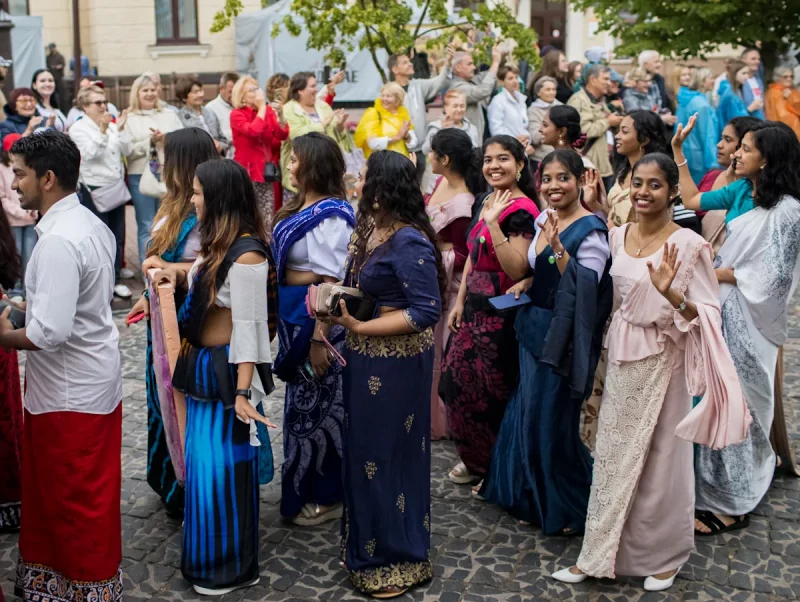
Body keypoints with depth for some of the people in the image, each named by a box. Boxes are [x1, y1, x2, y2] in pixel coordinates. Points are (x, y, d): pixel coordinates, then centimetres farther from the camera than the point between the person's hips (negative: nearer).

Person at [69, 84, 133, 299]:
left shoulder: (111, 125, 12)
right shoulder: (78, 128, -6)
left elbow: (126, 150, 5)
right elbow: (89, 154, -19)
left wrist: (119, 129, -8)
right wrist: (102, 131, -23)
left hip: (117, 188, 6)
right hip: (95, 191, -6)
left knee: (118, 237, 11)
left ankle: (115, 280, 21)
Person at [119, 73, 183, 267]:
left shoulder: (169, 115, 12)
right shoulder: (128, 119, 3)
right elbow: (127, 151, -6)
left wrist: (166, 140, -13)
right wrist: (150, 142, -13)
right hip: (141, 177, -2)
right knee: (147, 226, 1)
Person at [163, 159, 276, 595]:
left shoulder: (246, 253, -20)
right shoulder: (218, 244, 8)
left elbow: (248, 325, -23)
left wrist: (243, 391, -26)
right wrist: (180, 274, 1)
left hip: (227, 370, -10)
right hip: (203, 366, 10)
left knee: (224, 466, 2)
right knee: (205, 461, 18)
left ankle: (231, 568, 19)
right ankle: (209, 556, 35)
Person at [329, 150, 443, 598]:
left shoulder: (409, 242, -21)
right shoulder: (371, 229, 6)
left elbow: (427, 311, -24)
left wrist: (359, 328, -24)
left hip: (395, 363, -9)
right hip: (367, 358, 9)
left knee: (388, 455, 4)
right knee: (365, 451, 19)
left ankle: (398, 560, 23)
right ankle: (368, 546, 37)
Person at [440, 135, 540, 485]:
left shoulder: (522, 210, -16)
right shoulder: (483, 203, 10)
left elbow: (517, 270, -25)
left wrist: (492, 223, -29)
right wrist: (459, 302, 12)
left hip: (501, 313, -8)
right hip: (474, 309, 8)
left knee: (493, 391, 3)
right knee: (461, 384, 13)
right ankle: (474, 457, 31)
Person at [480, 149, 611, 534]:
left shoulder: (591, 230, -15)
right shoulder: (543, 220, 7)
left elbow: (586, 288, -25)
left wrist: (558, 248, -33)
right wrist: (527, 282, 3)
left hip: (563, 337, -8)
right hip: (534, 328, 8)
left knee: (552, 421, 1)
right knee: (529, 415, 17)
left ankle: (570, 506, 21)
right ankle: (535, 500, 35)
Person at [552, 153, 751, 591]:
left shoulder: (688, 244, -14)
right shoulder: (619, 236, 4)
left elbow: (709, 313, -14)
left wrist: (672, 295, -32)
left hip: (662, 362, -5)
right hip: (622, 358, 6)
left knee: (660, 458, 6)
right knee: (613, 455, 11)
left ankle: (663, 557, 26)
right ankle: (598, 555, 21)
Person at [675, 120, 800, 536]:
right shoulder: (741, 191, 4)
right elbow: (693, 200, 16)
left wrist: (718, 274, -13)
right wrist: (678, 150, 14)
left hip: (748, 314, -7)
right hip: (723, 305, 7)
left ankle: (731, 504, 16)